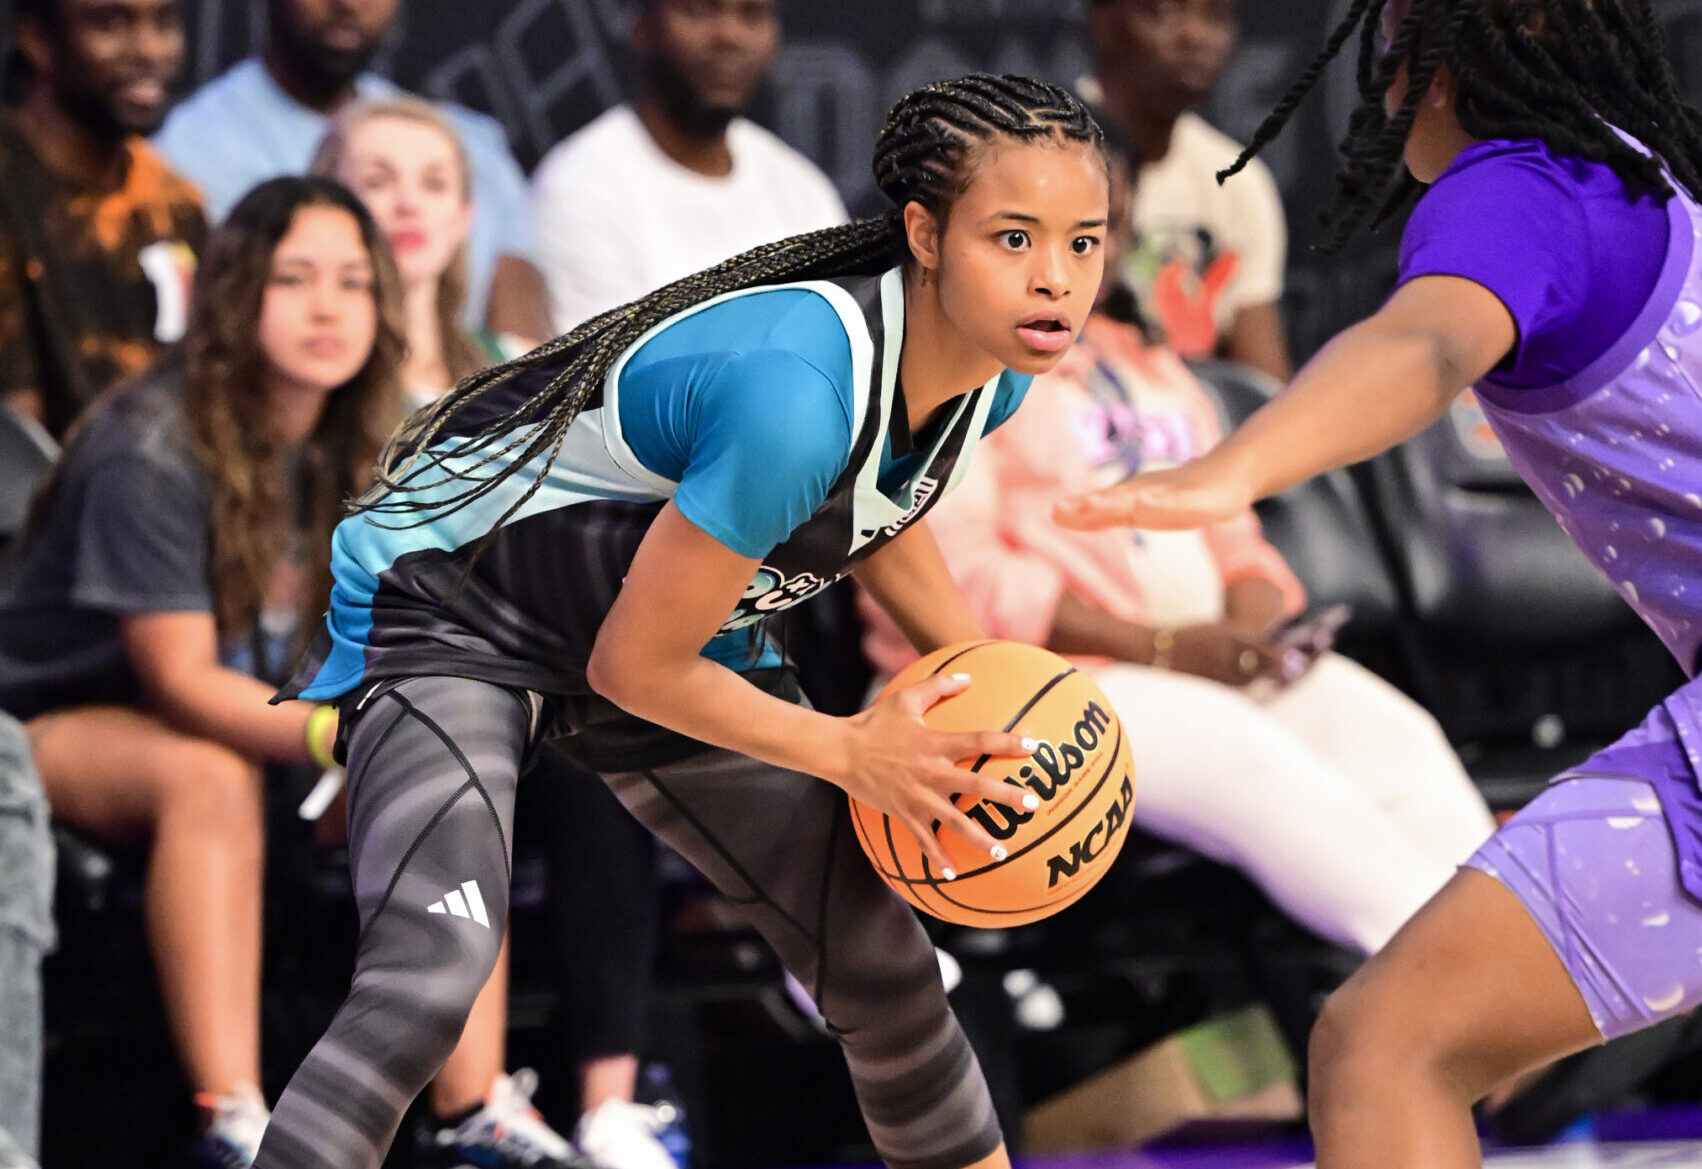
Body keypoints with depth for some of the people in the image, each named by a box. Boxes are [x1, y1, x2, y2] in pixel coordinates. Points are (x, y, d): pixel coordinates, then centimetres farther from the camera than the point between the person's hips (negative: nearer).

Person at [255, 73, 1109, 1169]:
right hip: (447, 600, -8)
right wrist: (848, 754, -18)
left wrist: (988, 689, 3)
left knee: (882, 963, 11)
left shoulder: (996, 372, -12)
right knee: (430, 978, -30)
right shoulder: (795, 391, -38)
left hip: (689, 616, 9)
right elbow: (635, 666, -27)